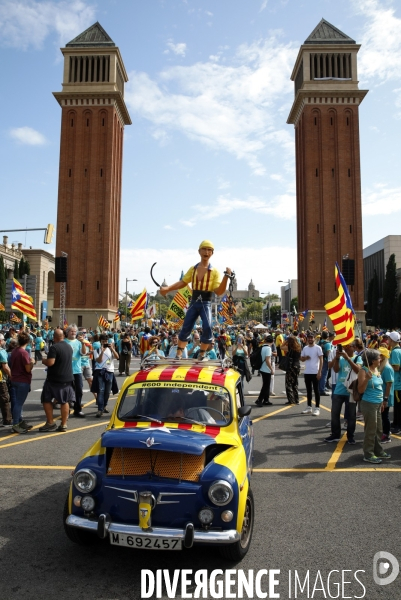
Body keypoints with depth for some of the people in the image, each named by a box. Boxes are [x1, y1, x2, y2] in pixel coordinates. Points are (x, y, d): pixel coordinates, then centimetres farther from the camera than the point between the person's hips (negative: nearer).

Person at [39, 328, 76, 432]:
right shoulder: (69, 347, 7)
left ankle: (50, 423, 8)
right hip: (68, 378, 6)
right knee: (65, 401, 9)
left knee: (46, 399, 9)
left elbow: (50, 362, -24)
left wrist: (43, 361, -3)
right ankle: (63, 425, 11)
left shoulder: (54, 347, -16)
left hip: (54, 379, -6)